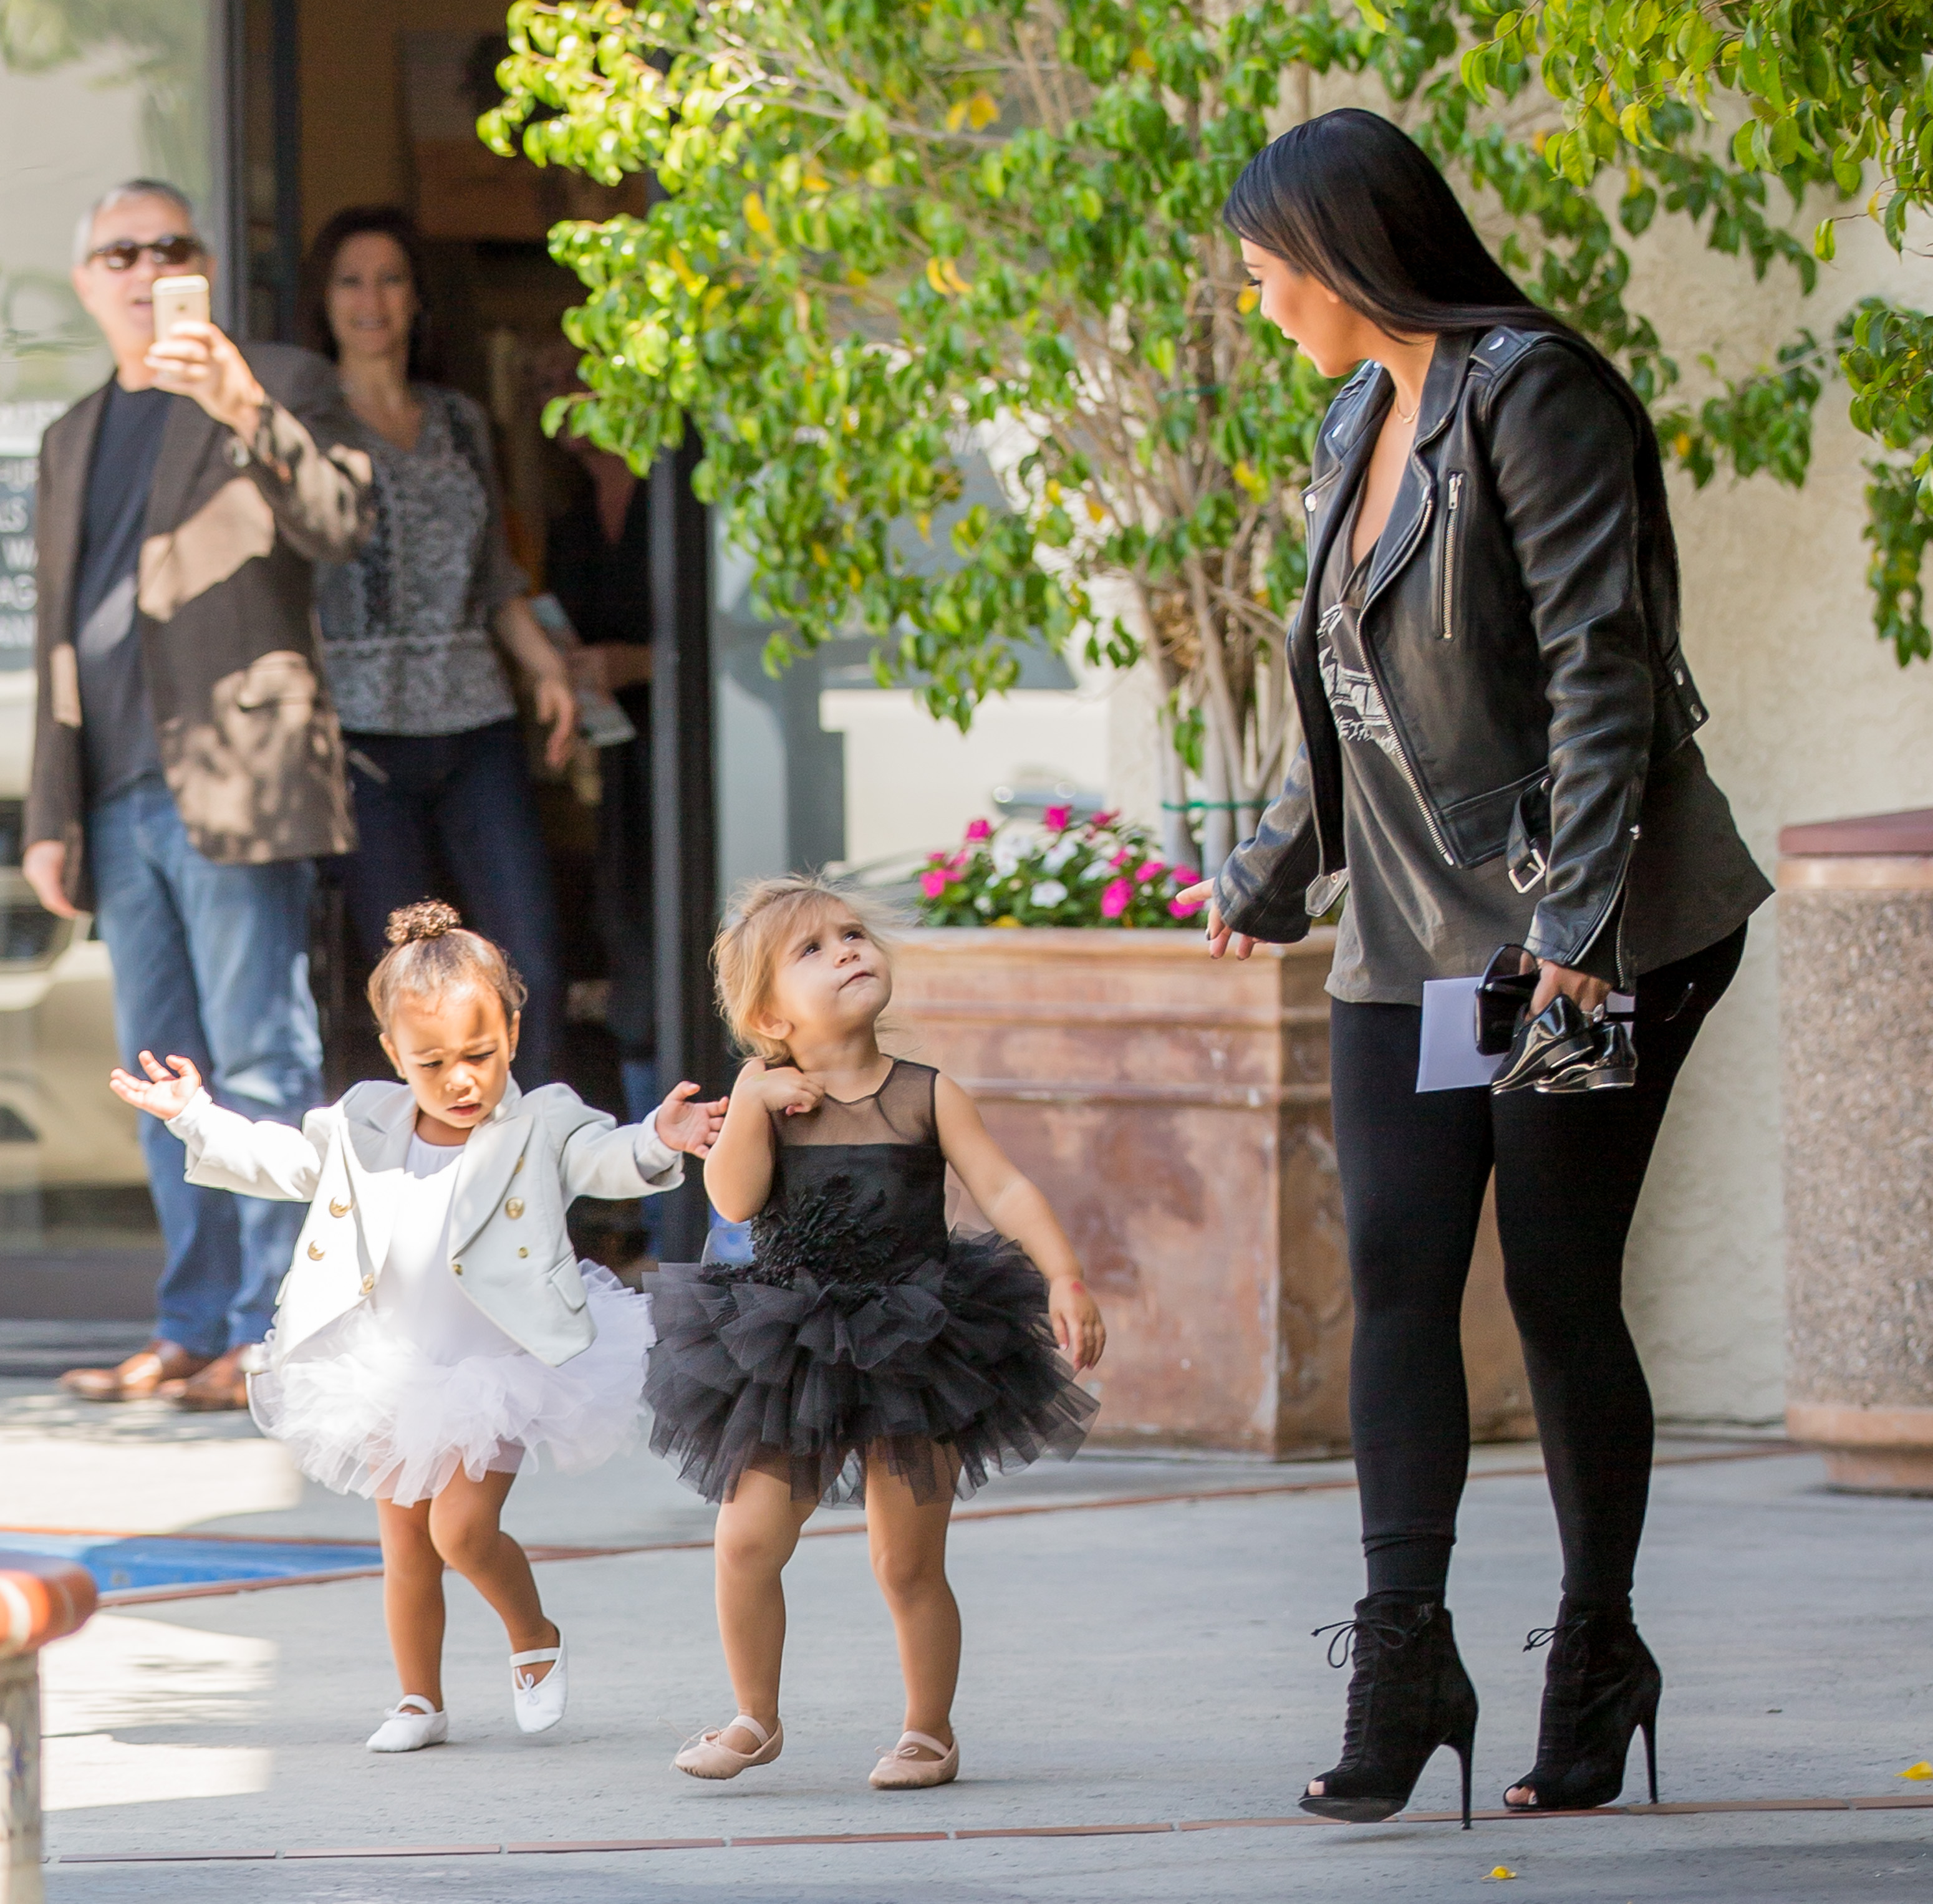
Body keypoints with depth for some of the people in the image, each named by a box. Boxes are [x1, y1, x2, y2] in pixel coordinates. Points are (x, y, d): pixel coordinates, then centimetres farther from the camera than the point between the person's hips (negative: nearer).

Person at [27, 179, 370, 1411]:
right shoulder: (76, 440, 21)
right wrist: (52, 816, 17)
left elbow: (339, 522, -17)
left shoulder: (279, 389, 2)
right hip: (122, 798, 7)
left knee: (261, 1065, -8)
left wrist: (244, 413, -33)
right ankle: (194, 1327, 13)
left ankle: (272, 1333, -8)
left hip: (232, 784, -7)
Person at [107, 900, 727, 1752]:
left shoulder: (541, 1128, -9)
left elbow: (605, 1158, -23)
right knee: (405, 1540, 11)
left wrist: (657, 1142, -45)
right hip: (396, 1371, 5)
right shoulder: (363, 1126, 3)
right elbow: (286, 1162, 15)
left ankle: (534, 1637, 11)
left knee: (462, 1527, -17)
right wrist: (197, 1117, 11)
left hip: (499, 1369, -5)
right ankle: (419, 1701, 26)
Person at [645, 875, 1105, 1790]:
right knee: (747, 1539, -4)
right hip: (790, 1364, 1)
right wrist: (753, 1109, -21)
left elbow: (1003, 1189, -6)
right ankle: (755, 1718, 15)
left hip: (913, 1356, -1)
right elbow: (733, 1200, -11)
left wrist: (1066, 1279, -16)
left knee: (907, 1562, 4)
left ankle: (930, 1731, 20)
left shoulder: (926, 1096, -2)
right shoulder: (767, 1096, 0)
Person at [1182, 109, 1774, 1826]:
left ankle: (1599, 1664, 9)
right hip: (1413, 939, 7)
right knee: (1396, 1279, -6)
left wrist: (1572, 913, -23)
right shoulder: (1358, 431, 15)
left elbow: (1598, 668, -17)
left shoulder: (1533, 395, -11)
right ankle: (1404, 1669, -10)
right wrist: (1275, 875, 30)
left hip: (1588, 931, -7)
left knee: (1559, 1287, -3)